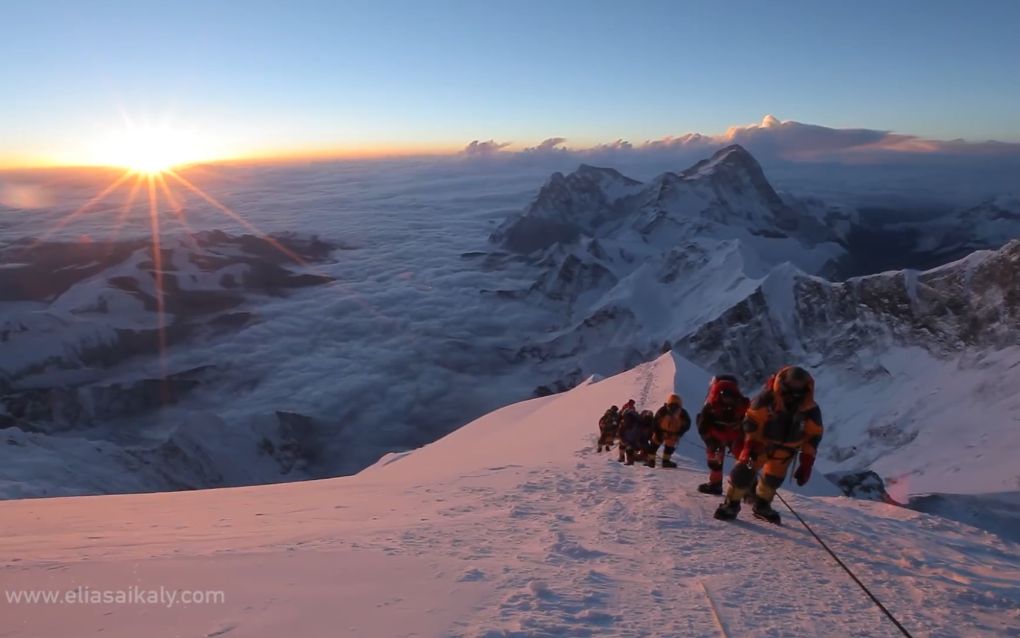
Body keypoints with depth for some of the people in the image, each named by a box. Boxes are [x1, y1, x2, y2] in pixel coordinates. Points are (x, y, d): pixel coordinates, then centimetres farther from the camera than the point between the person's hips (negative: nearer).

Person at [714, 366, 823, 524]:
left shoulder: (811, 409, -18)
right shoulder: (768, 398, -27)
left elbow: (813, 436, -7)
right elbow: (752, 420, -17)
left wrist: (806, 463, -9)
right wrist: (750, 445, -22)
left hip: (786, 449, 3)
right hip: (761, 441, -3)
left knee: (774, 478, 14)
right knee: (745, 471, -11)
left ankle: (762, 505, 37)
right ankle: (732, 503, 5)